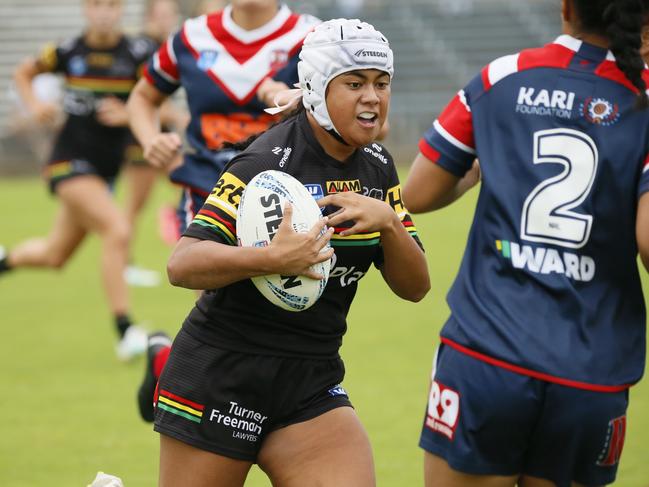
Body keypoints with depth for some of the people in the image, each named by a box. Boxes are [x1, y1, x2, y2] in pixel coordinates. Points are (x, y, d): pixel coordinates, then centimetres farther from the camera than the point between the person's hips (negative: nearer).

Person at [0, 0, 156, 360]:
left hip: (106, 166, 4)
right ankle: (125, 333, -22)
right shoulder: (69, 52, -5)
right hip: (70, 161, -4)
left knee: (54, 256, 16)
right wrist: (35, 105, -4)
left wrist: (127, 115, -20)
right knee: (117, 230, -26)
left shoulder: (136, 56, -4)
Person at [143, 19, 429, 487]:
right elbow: (182, 264, -24)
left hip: (312, 387, 5)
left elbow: (414, 286, 3)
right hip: (221, 377, -5)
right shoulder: (268, 160, -16)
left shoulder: (376, 167, 5)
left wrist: (386, 221, -15)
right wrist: (272, 258, -39)